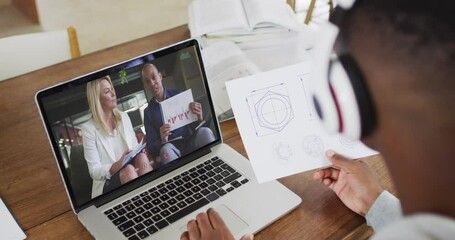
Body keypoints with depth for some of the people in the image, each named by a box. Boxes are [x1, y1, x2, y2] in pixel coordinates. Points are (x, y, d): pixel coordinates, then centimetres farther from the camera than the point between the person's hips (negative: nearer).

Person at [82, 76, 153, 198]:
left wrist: (141, 158, -12)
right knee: (128, 169, -35)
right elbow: (94, 172, -9)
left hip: (132, 172, 4)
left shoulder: (124, 117, 9)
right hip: (107, 184, -4)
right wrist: (118, 165, -27)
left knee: (141, 157, -28)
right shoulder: (89, 128, -6)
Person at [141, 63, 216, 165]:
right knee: (166, 149, -35)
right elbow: (151, 147, 5)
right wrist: (162, 141, -19)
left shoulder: (179, 95, 7)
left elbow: (194, 126, 8)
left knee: (204, 131, -30)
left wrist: (200, 118, -16)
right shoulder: (148, 112, 8)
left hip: (190, 141, 1)